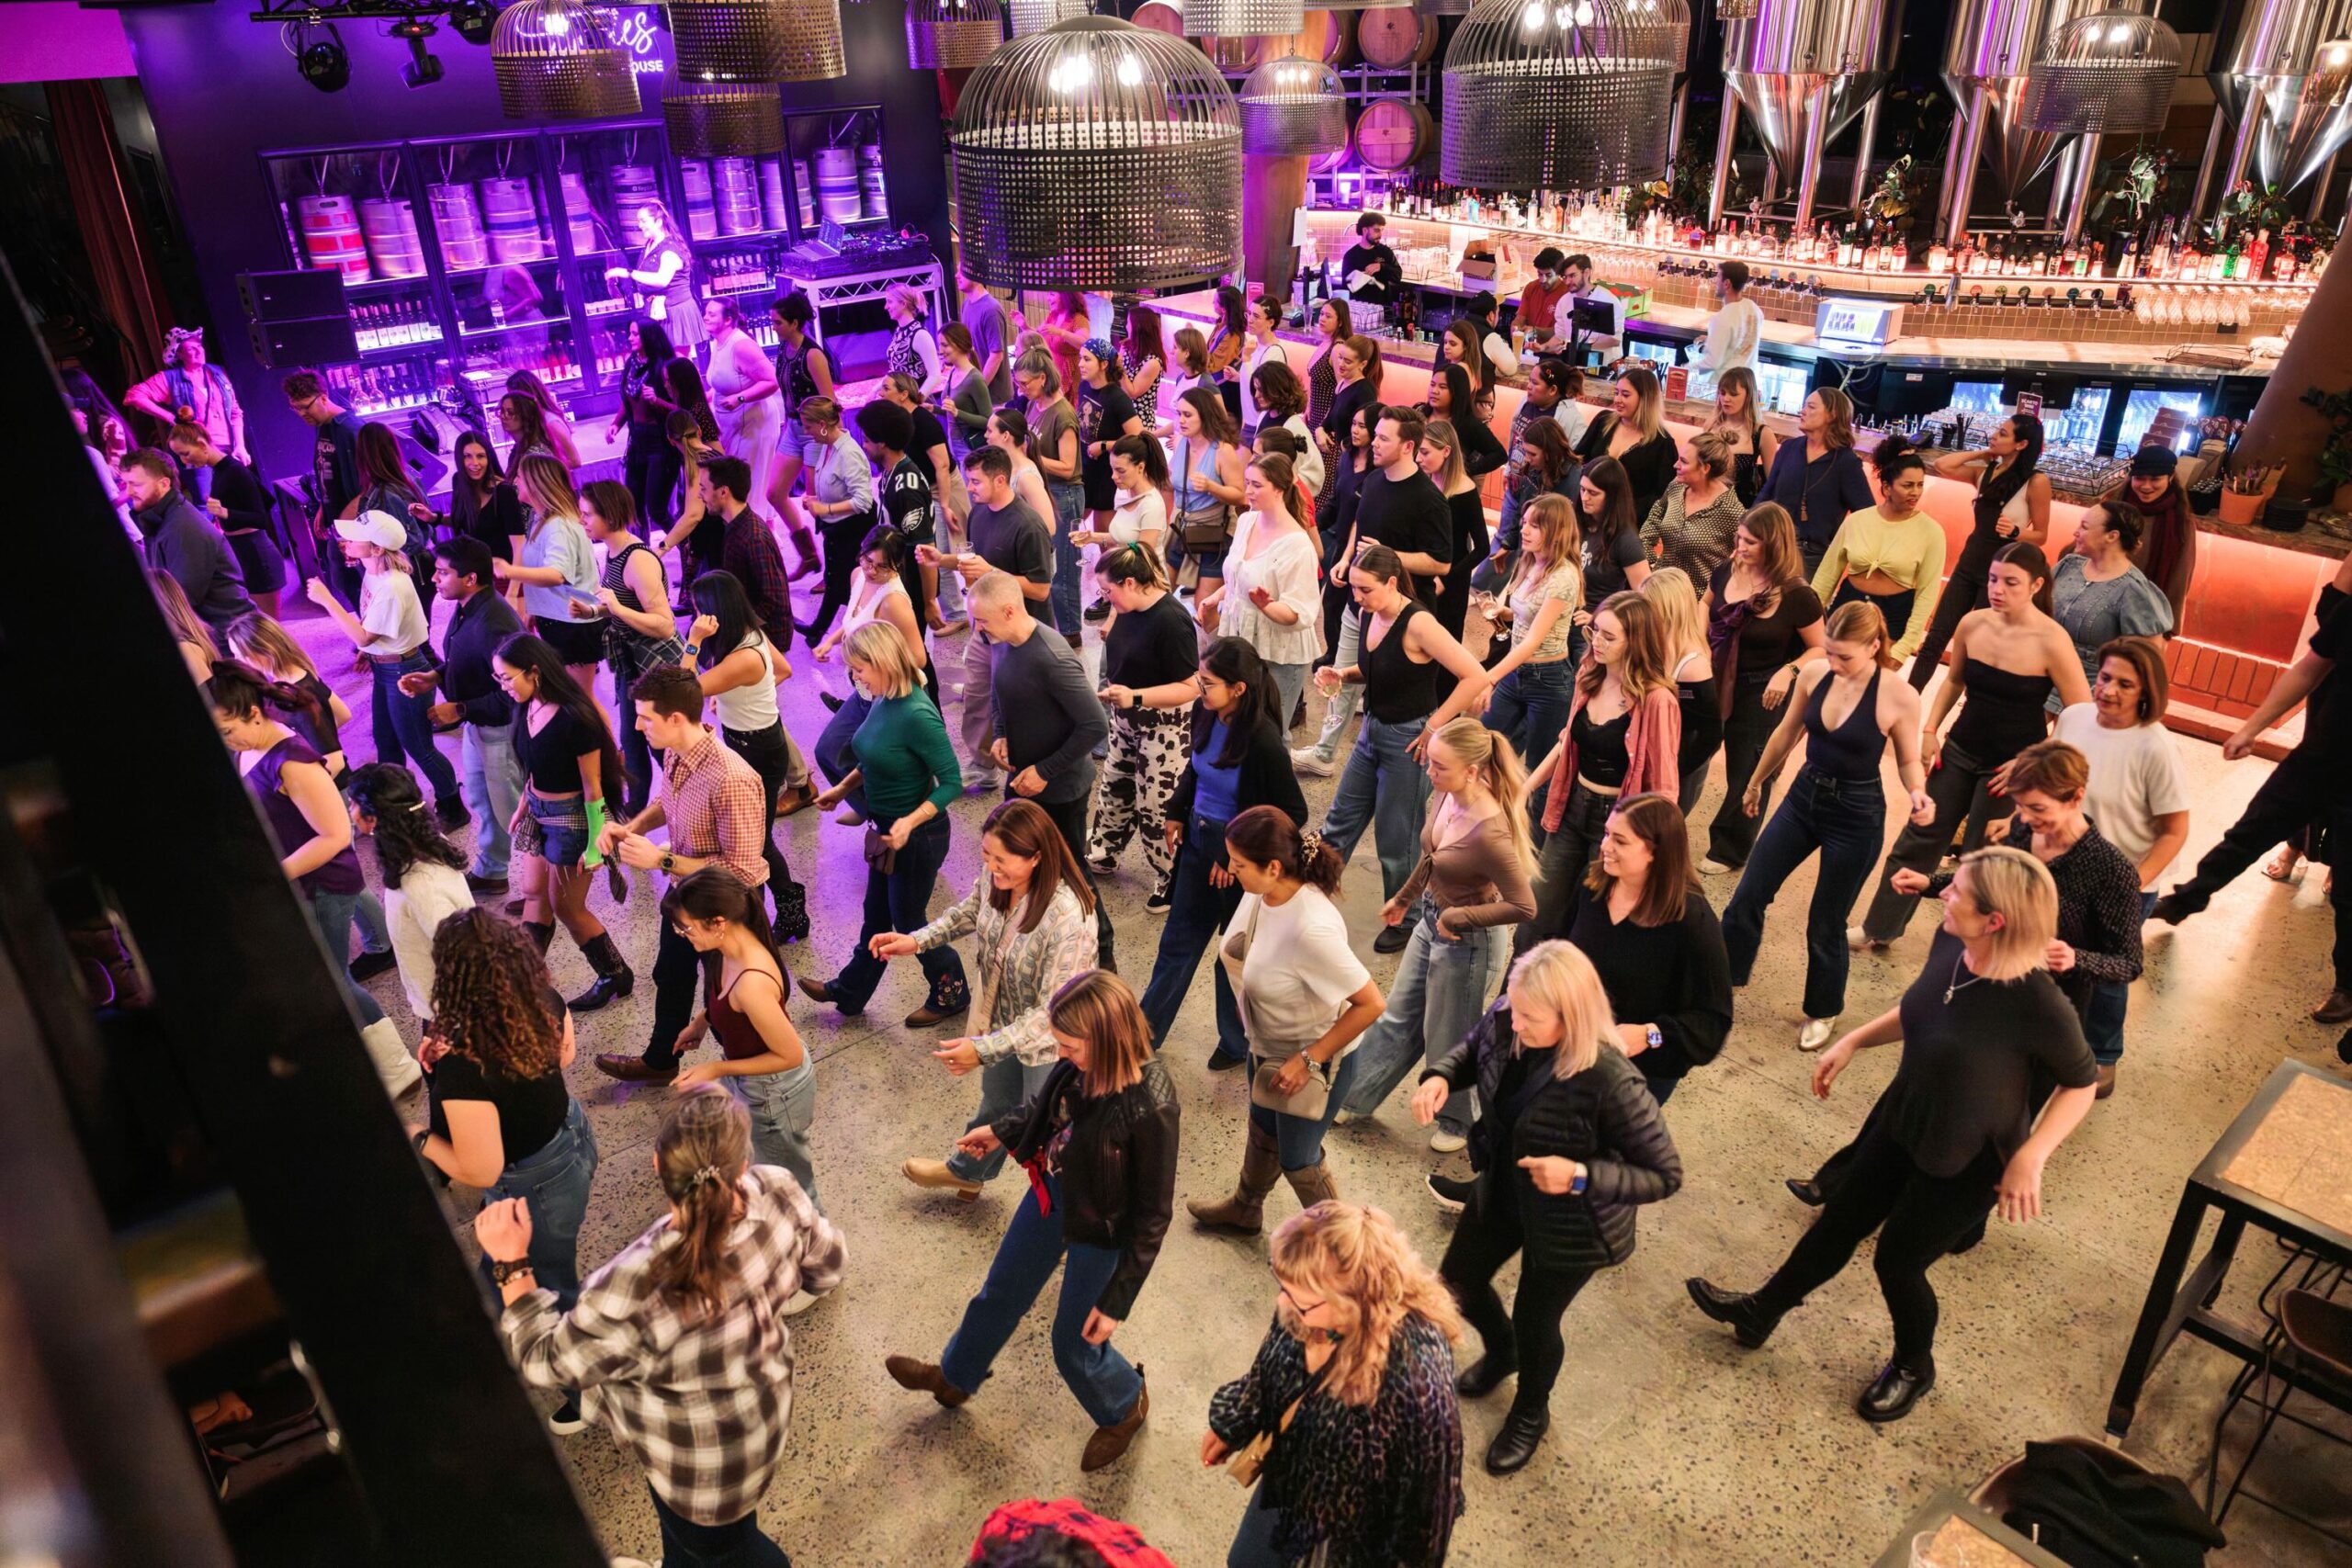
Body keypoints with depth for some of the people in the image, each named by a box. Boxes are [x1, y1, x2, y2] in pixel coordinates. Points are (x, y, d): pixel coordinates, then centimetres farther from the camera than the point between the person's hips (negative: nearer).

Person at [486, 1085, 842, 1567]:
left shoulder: (632, 1293, -42)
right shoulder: (779, 1196, -30)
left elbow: (545, 1362, -20)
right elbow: (827, 1265, -8)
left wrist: (511, 1265, -13)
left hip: (702, 1466, -4)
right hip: (763, 1413, 5)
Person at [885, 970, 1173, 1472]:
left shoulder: (1150, 1107, -38)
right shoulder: (1083, 1060, -21)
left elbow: (1152, 1214, -24)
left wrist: (1116, 1300, -17)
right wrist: (1000, 1131, 16)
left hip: (1101, 1232, -6)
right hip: (1050, 1194, 6)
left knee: (1076, 1346, 17)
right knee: (1001, 1295, 28)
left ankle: (1124, 1408, 51)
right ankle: (955, 1377, 58)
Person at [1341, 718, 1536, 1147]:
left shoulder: (1489, 834, -35)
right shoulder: (1449, 795, -11)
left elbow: (1523, 906, -31)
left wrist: (1455, 918, -22)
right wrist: (1404, 898, 21)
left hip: (1467, 941, -8)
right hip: (1432, 922, 8)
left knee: (1445, 1040, 15)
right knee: (1397, 1018, 24)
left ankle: (1457, 1122, 43)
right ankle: (1356, 1098, 44)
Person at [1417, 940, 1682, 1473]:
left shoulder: (1610, 1083, -38)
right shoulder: (1505, 1021, -22)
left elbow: (1665, 1175, -25)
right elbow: (1472, 1049, 3)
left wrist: (1580, 1177, -37)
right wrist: (1439, 1078, -18)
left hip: (1568, 1224, -5)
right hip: (1502, 1193, 6)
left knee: (1534, 1321, 19)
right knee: (1458, 1282, 24)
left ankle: (1531, 1413, 54)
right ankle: (1501, 1351, 60)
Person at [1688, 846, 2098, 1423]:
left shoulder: (2037, 1003, -34)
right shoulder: (1950, 944, -16)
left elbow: (2081, 1084, -16)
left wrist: (2030, 1158, -22)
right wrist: (1853, 1041, 5)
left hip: (1966, 1161, -6)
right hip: (1902, 1118, 6)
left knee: (1898, 1258, 13)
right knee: (1840, 1219, 22)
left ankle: (1913, 1366, 46)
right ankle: (1760, 1312, 43)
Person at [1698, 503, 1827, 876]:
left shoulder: (1796, 596, -18)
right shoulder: (1726, 573, -6)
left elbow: (1820, 649, -7)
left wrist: (1789, 671, -24)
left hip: (1763, 694, -4)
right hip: (1716, 684, 4)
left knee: (1748, 773, 8)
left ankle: (1730, 851, 25)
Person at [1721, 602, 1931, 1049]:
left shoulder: (1899, 698, -19)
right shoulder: (1813, 674, -8)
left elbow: (1908, 762, -5)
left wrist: (1918, 794, -26)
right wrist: (1756, 782, 19)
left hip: (1857, 815, -4)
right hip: (1804, 796, 4)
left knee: (1825, 924, 8)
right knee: (1748, 896, 7)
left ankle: (1823, 1011, 34)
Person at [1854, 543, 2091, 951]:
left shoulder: (2052, 642, -20)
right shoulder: (1972, 623, -6)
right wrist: (1930, 729, 5)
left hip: (2009, 767, -5)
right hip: (1960, 752, 5)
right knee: (1919, 839, 12)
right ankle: (1878, 928, 25)